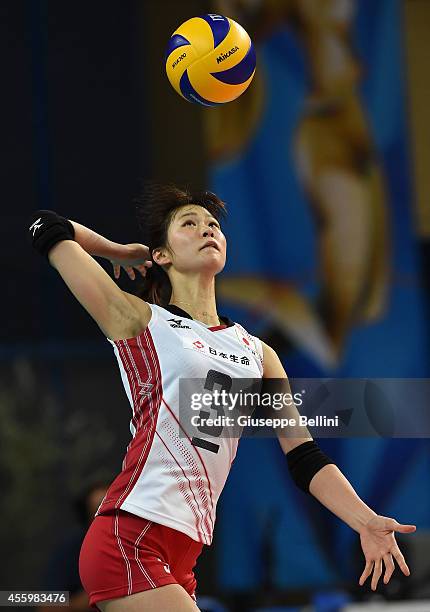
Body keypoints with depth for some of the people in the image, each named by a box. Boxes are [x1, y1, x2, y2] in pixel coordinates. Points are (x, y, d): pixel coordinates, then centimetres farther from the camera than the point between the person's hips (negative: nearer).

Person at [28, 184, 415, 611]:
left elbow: (304, 459, 11)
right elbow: (48, 230, 4)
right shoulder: (140, 321, 4)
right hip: (129, 541, -6)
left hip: (181, 558, 6)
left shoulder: (256, 353, 18)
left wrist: (366, 522, -4)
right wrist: (123, 254, 20)